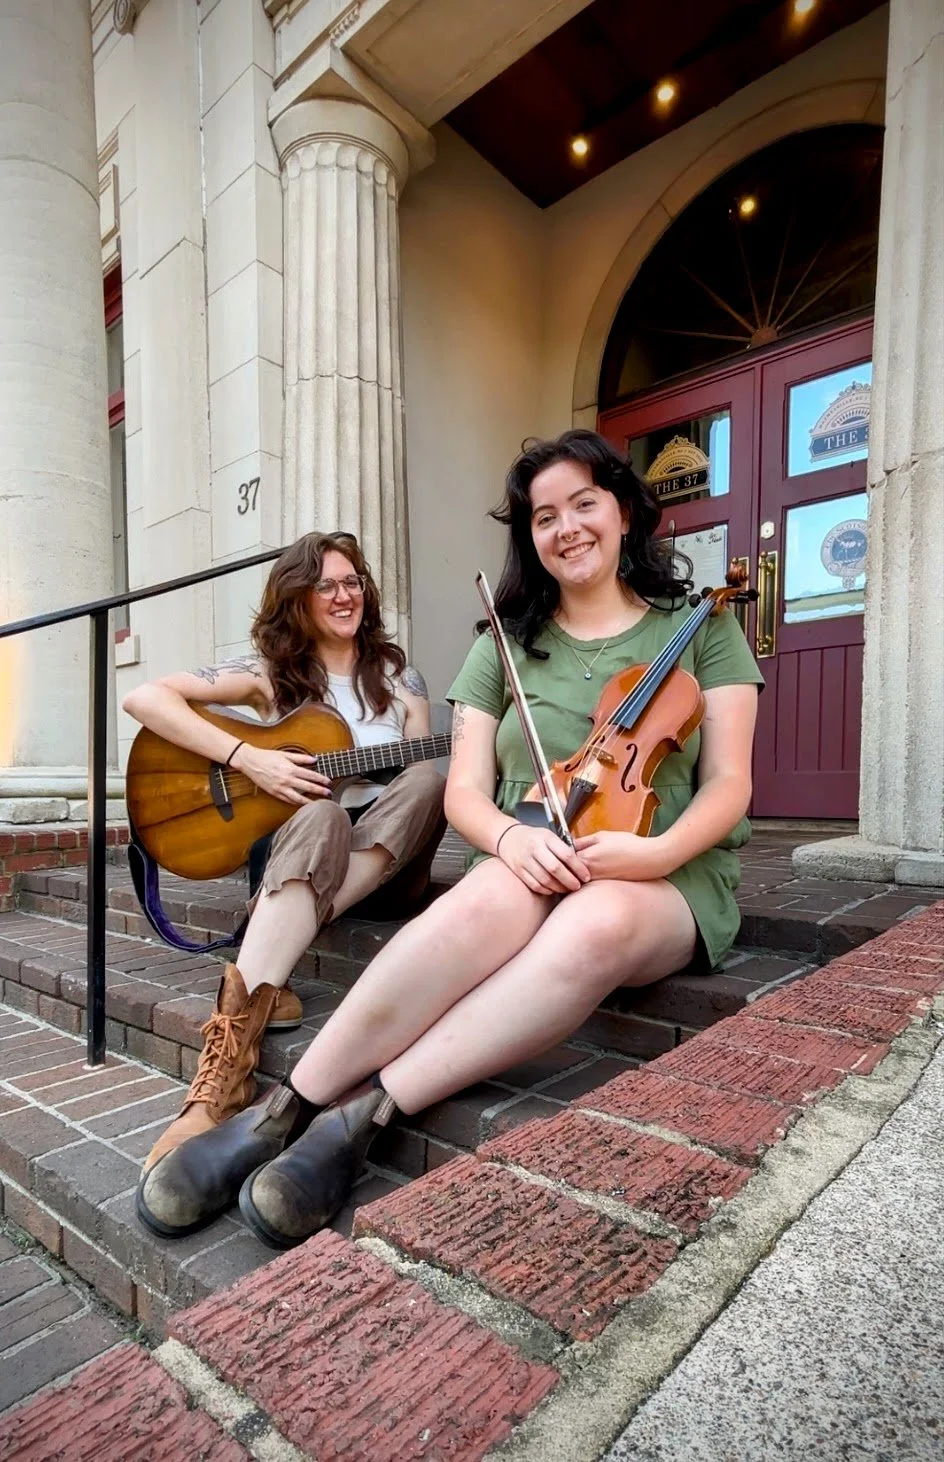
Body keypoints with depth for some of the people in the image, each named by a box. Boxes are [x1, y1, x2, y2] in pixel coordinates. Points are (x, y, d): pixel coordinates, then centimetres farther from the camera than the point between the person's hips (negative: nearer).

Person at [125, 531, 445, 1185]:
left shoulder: (400, 678, 10)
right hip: (298, 846, -2)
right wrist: (247, 757, -17)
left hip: (388, 861, 2)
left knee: (430, 777, -30)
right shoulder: (271, 673, 4)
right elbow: (144, 698, -7)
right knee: (319, 814, -37)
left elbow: (423, 774, 9)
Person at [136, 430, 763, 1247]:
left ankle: (366, 1113, -29)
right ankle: (287, 1108, -26)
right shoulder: (508, 645, 11)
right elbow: (465, 791, 4)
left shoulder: (702, 628, 8)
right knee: (487, 900, -36)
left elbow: (728, 785, 0)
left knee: (598, 922, -37)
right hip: (535, 867, 1)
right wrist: (511, 836, -19)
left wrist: (657, 851, -21)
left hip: (673, 879, 0)